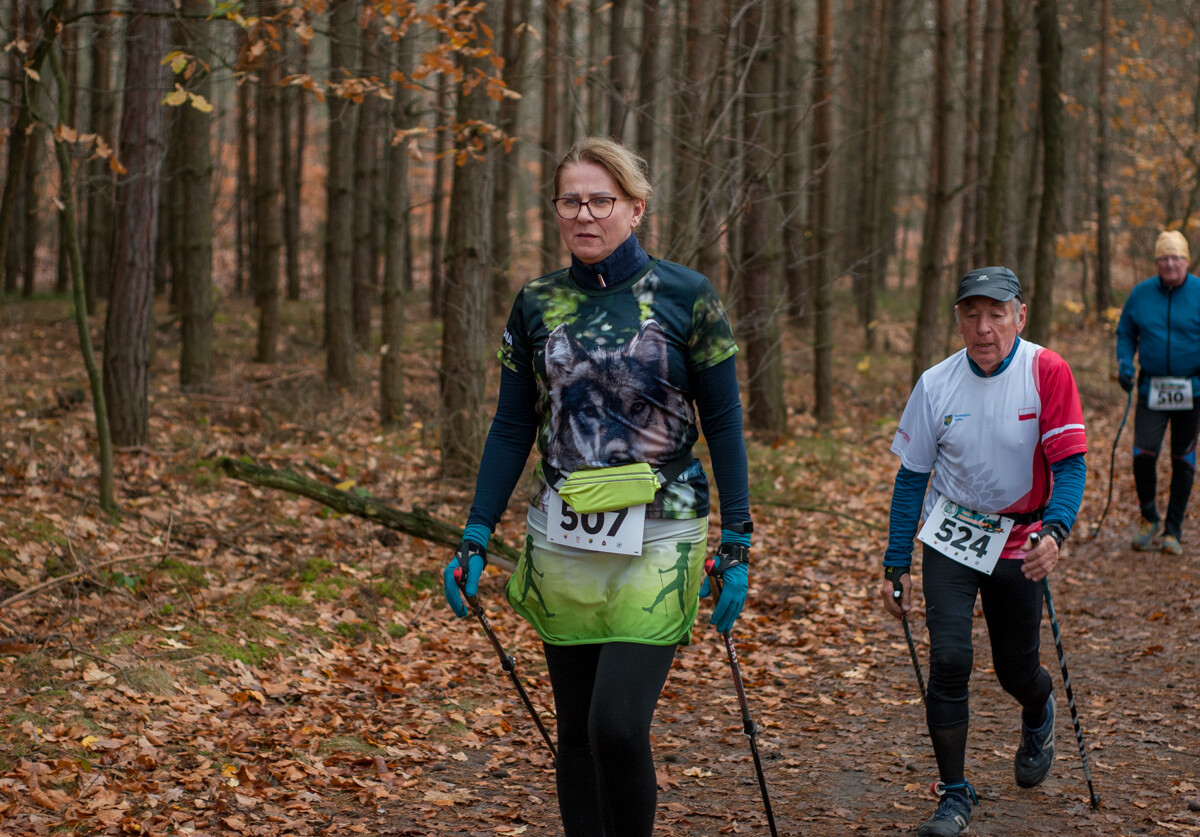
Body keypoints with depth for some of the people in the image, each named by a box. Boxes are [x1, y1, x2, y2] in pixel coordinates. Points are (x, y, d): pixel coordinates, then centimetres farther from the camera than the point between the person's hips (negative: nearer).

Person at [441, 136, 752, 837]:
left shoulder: (687, 297, -3)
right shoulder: (537, 305, 6)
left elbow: (723, 424, -1)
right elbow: (512, 430, 10)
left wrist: (737, 546, -5)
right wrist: (475, 539, 3)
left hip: (656, 546, -4)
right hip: (561, 543, 4)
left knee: (619, 725, -14)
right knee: (577, 731, 9)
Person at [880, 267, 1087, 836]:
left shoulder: (1047, 373, -15)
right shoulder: (937, 383, -8)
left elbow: (1069, 464, -16)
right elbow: (912, 476, 0)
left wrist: (1055, 531, -35)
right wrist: (896, 565, -1)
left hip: (1019, 542, -1)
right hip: (950, 536, 1)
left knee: (1017, 672, 9)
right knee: (949, 660, -13)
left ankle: (1039, 712, 48)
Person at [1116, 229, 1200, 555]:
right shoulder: (1140, 293, 2)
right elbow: (1125, 334, 13)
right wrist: (1124, 363, -3)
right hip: (1151, 389, 1)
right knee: (1143, 454, -11)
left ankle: (1173, 531, 19)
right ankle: (1148, 518, 14)